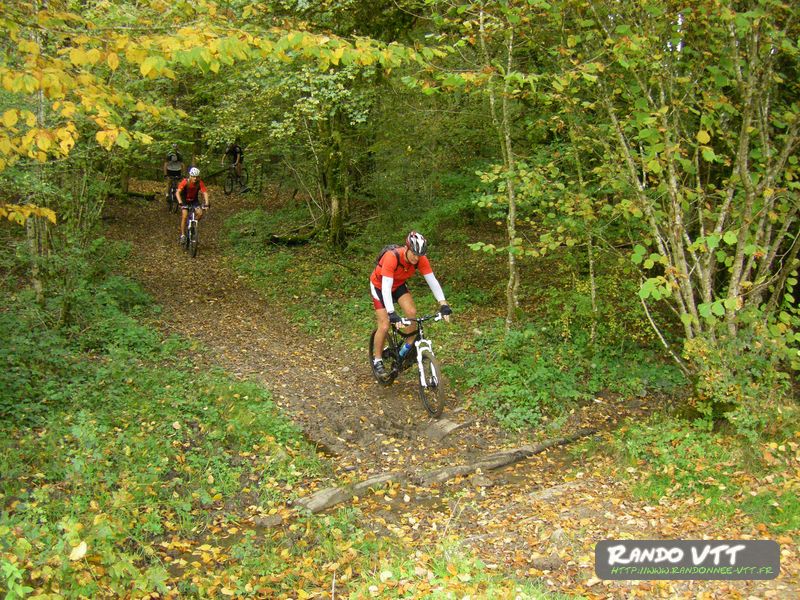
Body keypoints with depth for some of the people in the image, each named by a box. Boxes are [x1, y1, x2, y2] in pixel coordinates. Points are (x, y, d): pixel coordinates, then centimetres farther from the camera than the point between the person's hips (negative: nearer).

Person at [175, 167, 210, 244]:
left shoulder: (200, 183, -21)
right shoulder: (185, 182, -27)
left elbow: (205, 193, -24)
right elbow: (178, 192, -33)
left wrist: (206, 204, -38)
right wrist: (180, 202, -47)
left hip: (194, 200, 2)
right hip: (185, 200, -2)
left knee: (200, 213, -20)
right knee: (184, 216, -19)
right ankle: (183, 235, -9)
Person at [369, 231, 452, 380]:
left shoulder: (421, 259, -25)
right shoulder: (392, 258, -39)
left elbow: (432, 281, -23)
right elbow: (386, 287, -43)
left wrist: (443, 304, -33)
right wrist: (391, 314, -51)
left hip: (399, 285, 4)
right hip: (379, 286, -4)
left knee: (412, 312, -19)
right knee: (385, 326, -11)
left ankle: (408, 349, -1)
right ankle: (377, 360, 9)